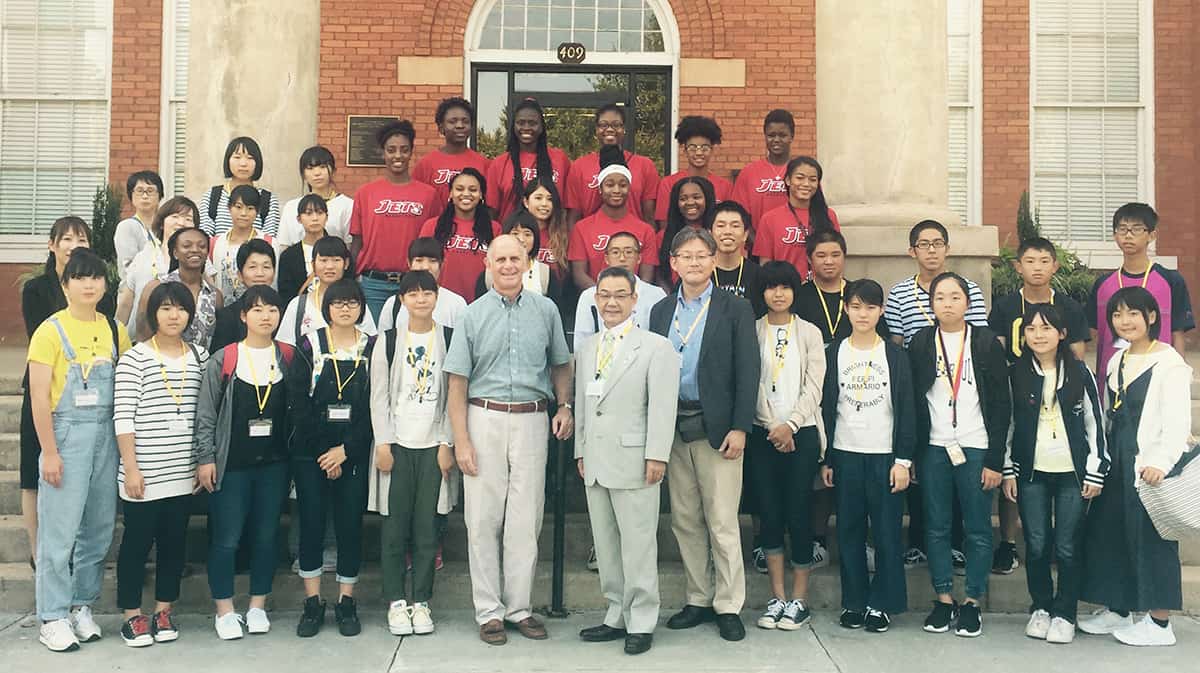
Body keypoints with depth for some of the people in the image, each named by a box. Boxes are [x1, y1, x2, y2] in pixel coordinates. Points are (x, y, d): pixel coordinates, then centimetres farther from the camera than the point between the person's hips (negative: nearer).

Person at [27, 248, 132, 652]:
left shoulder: (115, 331, 8)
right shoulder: (51, 331, -6)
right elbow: (39, 397, -8)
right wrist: (49, 452, -13)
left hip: (106, 436, 5)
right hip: (66, 435, -5)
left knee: (99, 527, 9)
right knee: (60, 529, -2)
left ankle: (82, 605, 22)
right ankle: (52, 618, 8)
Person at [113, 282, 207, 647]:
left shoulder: (199, 356, 7)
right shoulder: (134, 358, -5)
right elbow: (123, 417, -8)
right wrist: (131, 467, -12)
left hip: (183, 471, 4)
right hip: (143, 472, -4)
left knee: (175, 541, 11)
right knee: (137, 541, 5)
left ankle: (164, 611, 24)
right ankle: (132, 615, 18)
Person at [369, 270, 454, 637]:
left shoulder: (450, 339, 3)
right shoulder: (388, 340, 3)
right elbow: (379, 396, 3)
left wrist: (447, 444, -3)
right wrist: (383, 444, -4)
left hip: (434, 445, 0)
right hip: (397, 444, 0)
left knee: (427, 527, 3)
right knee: (395, 525, 2)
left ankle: (421, 602, 13)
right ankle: (396, 603, 12)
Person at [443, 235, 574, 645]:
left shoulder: (545, 310, 7)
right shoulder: (473, 315, 2)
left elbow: (560, 364, 18)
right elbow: (457, 383, 0)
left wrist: (565, 405, 2)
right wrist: (461, 441, -6)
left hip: (532, 420, 1)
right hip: (485, 419, -1)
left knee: (525, 520, 4)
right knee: (484, 519, 2)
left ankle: (519, 607, 15)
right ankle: (489, 611, 12)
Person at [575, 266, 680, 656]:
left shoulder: (656, 348, -5)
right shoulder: (586, 348, 14)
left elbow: (662, 407, -10)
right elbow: (581, 403, 16)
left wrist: (656, 456, -16)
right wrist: (580, 451, 12)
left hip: (633, 461, -6)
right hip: (595, 461, 6)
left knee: (638, 545, 0)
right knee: (606, 544, 12)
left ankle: (641, 623, 11)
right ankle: (618, 616, 22)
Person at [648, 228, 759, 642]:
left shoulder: (736, 309, -1)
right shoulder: (661, 311, 11)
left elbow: (747, 372, -5)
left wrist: (739, 427, -12)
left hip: (717, 428, -4)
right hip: (672, 427, 4)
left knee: (722, 522, -1)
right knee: (684, 520, 10)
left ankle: (728, 606, 10)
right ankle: (699, 599, 22)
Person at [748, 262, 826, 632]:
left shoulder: (810, 333, 5)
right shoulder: (752, 332, 6)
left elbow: (814, 386, -2)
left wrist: (789, 425, -12)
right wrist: (773, 428, -10)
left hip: (801, 432, -1)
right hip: (763, 433, 1)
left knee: (798, 514, -1)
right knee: (769, 514, 2)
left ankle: (799, 599, 8)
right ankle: (777, 597, 12)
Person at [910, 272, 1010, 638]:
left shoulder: (987, 343, 0)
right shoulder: (920, 344, 5)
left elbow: (1001, 405, -1)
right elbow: (911, 401, 5)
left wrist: (995, 460, -5)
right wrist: (909, 455, 1)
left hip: (976, 449, -2)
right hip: (933, 448, 2)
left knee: (977, 530, 4)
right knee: (936, 529, 7)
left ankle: (972, 601, 15)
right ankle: (943, 598, 17)